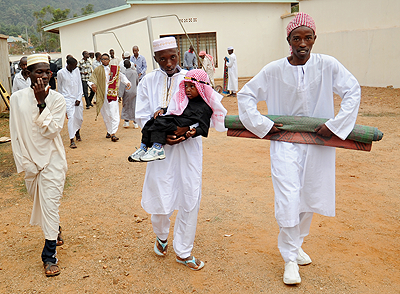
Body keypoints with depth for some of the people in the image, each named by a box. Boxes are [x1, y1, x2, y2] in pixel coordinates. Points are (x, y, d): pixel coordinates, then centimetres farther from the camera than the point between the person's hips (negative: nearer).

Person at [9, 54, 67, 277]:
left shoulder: (57, 99, -8)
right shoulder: (18, 98, -2)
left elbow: (51, 131, -18)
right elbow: (15, 133, 1)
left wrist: (41, 102, -21)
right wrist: (24, 162, -1)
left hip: (53, 160, -3)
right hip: (31, 160, 3)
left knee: (50, 204, -5)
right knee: (39, 200, 18)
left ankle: (50, 255, 7)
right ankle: (55, 230, 46)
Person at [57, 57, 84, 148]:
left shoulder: (76, 70, 2)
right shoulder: (61, 73, -8)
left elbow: (79, 84, 6)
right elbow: (59, 87, 4)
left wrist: (79, 98, 0)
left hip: (77, 98, 4)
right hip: (68, 99, -4)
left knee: (80, 118, 9)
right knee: (71, 117, -15)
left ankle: (77, 131, 40)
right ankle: (72, 140, -12)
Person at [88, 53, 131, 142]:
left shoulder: (114, 69, 8)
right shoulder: (97, 70, 9)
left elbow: (121, 76, 16)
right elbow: (92, 79, 4)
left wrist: (127, 82, -2)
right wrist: (92, 84, -18)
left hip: (112, 95, -2)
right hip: (102, 95, 2)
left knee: (113, 114, -11)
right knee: (106, 115, 8)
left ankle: (113, 134, -13)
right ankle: (109, 131, 23)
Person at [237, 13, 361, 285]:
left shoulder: (327, 65, -6)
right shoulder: (274, 70, -6)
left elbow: (353, 91, -1)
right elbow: (245, 95, 1)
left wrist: (336, 125, -10)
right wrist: (262, 124, -8)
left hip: (318, 143, 2)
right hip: (285, 142, -2)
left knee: (311, 198, 13)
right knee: (288, 201, -7)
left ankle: (296, 245, 38)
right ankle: (290, 259, 12)